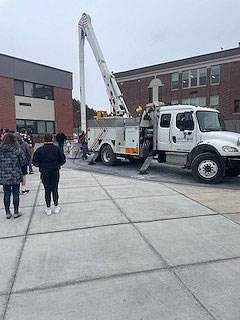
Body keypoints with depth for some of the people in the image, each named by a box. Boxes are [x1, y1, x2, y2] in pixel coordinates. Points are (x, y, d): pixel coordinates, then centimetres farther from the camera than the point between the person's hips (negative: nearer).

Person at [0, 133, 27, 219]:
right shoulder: (17, 149, -7)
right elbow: (23, 163, -6)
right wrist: (24, 174, 1)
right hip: (16, 176, -3)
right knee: (16, 194, 7)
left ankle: (7, 213, 21)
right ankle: (16, 212, 16)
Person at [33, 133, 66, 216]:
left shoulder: (39, 150, -7)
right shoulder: (57, 149, -7)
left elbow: (35, 162, -4)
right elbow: (62, 160, -2)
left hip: (44, 172, 0)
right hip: (55, 172, 0)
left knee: (47, 190, 9)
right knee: (55, 189, 12)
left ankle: (48, 209, 16)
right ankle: (56, 207, 20)